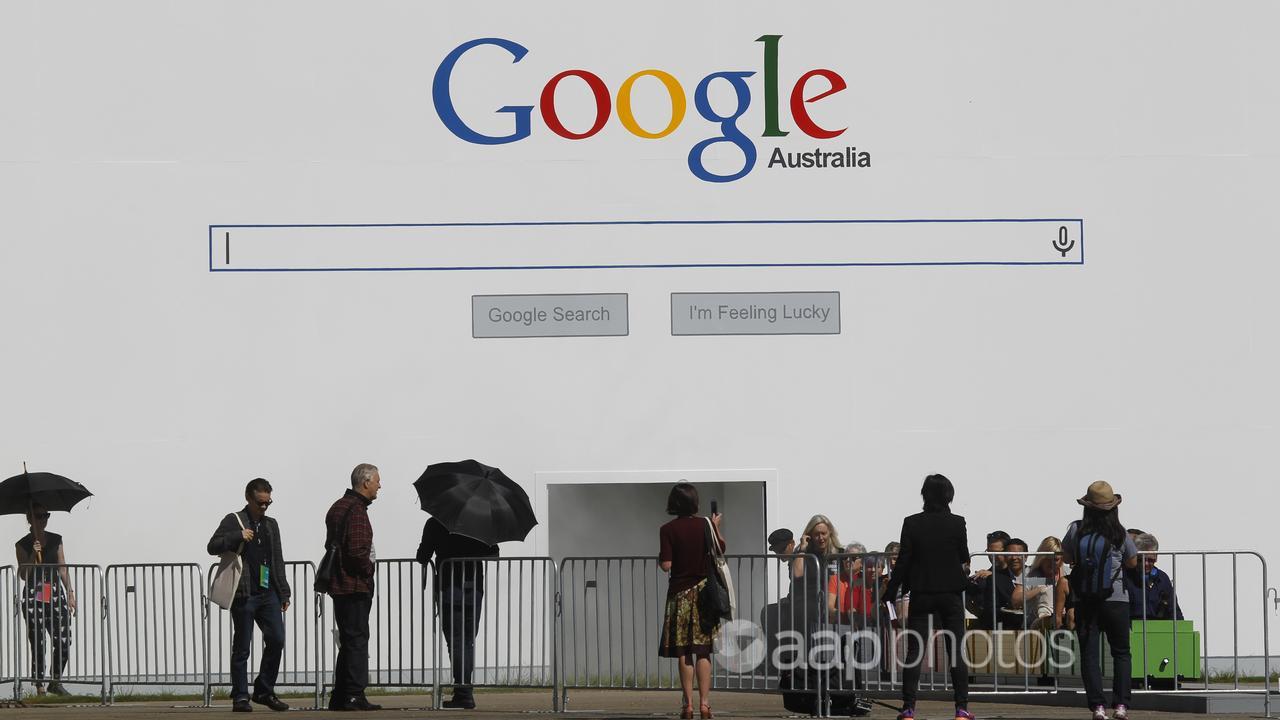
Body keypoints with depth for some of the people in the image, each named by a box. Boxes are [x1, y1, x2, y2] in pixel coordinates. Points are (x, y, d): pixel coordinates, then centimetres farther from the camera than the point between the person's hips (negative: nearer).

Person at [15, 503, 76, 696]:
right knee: (37, 644, -6)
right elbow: (24, 575, -3)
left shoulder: (56, 540, 12)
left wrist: (70, 593, 6)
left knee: (64, 640, -7)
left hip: (55, 594, 3)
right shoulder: (23, 545, 2)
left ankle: (56, 682, 9)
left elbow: (63, 569, 13)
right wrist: (33, 555, -16)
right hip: (34, 596, -3)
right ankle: (39, 687, -2)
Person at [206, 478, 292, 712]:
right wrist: (238, 536, -19)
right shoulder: (234, 521, 1)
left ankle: (264, 691, 9)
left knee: (276, 640, -4)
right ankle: (240, 696, 5)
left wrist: (284, 593, 17)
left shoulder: (271, 524, 18)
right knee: (242, 647, -1)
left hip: (268, 593, 5)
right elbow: (213, 546, -7)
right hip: (244, 594, -5)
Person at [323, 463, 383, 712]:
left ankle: (340, 697, 16)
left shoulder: (338, 507, 17)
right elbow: (357, 551, -24)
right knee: (357, 639, -7)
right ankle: (354, 695, -8)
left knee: (348, 640, 14)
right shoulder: (356, 510, -16)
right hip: (355, 586, -10)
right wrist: (368, 570, -7)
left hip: (339, 585, 10)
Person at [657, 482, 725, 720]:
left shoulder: (667, 530, -8)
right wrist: (716, 527, 24)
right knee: (703, 650, 4)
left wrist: (659, 558, 9)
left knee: (683, 651, 3)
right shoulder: (705, 525, -2)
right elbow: (721, 550, 11)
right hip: (704, 591, 2)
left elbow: (666, 565, -13)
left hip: (680, 593, -2)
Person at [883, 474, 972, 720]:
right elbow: (965, 560, 2)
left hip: (921, 595, 0)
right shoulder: (957, 524, -6)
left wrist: (890, 593, 1)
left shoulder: (912, 524, -6)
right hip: (951, 595, 0)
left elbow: (903, 562, -6)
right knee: (956, 652, 6)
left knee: (914, 652, 2)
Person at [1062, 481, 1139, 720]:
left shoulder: (1076, 530, -6)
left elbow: (1066, 557, 9)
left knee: (1089, 654, 5)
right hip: (1115, 601, -1)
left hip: (1084, 602, 1)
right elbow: (1132, 562, 8)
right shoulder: (1120, 535, -7)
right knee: (1121, 653, 11)